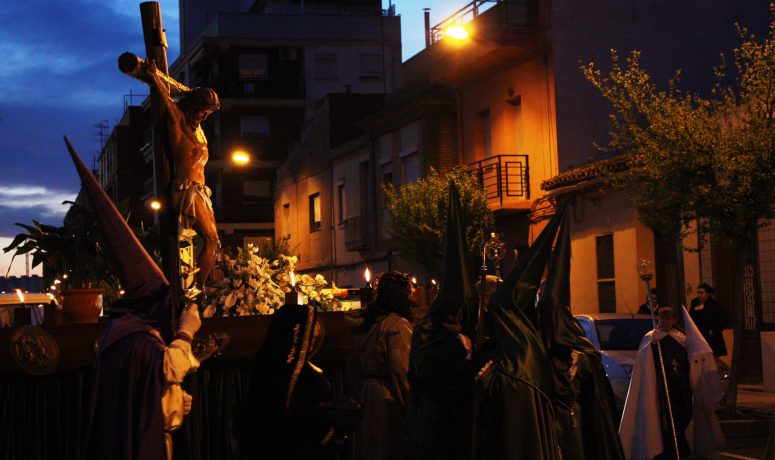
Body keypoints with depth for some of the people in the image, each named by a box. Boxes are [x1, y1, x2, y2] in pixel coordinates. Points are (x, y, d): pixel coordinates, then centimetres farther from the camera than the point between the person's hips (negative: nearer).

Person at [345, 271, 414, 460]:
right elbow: (403, 371, -19)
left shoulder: (365, 324, 12)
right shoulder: (398, 325, -14)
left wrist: (358, 395, 23)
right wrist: (411, 407, -14)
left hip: (367, 395, 8)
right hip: (389, 400, -8)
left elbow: (354, 366, 18)